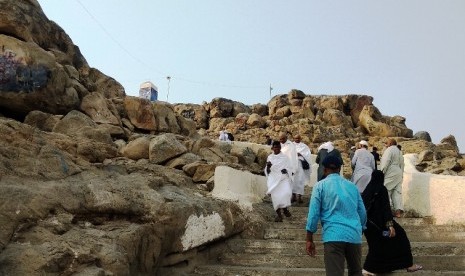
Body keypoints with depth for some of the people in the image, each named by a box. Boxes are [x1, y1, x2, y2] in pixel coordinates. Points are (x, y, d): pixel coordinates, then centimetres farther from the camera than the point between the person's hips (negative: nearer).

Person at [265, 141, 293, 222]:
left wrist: (285, 170, -19)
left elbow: (289, 168, 3)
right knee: (275, 196, -6)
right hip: (274, 179, 1)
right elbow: (267, 171, 8)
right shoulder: (269, 157, 7)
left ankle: (285, 208, 3)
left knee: (286, 192, -22)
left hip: (283, 178, -1)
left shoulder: (284, 157, 4)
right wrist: (268, 166, -14)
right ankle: (278, 214, 10)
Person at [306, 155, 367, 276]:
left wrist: (309, 240, 3)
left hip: (333, 235, -4)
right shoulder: (352, 186, 17)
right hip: (354, 235, 5)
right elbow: (362, 213, 20)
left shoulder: (320, 186, 5)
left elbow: (313, 213, -2)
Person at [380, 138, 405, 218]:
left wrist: (381, 173, -14)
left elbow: (385, 163, -17)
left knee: (386, 192, -3)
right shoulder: (399, 152, 19)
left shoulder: (389, 150, -8)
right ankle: (398, 210, -1)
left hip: (390, 174, -8)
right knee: (397, 192, 5)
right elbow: (402, 164, 20)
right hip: (398, 174, 8)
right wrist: (401, 175, 21)